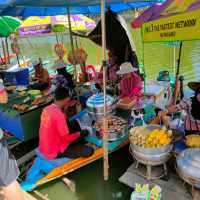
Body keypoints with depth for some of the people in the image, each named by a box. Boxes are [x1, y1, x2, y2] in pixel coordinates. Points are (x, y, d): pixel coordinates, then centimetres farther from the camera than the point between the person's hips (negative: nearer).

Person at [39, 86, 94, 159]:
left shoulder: (47, 109, -2)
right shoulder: (59, 115, -28)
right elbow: (66, 139, -23)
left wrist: (64, 108, 5)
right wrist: (80, 134, -5)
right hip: (55, 152, -9)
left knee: (75, 123, 14)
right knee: (89, 151, -15)